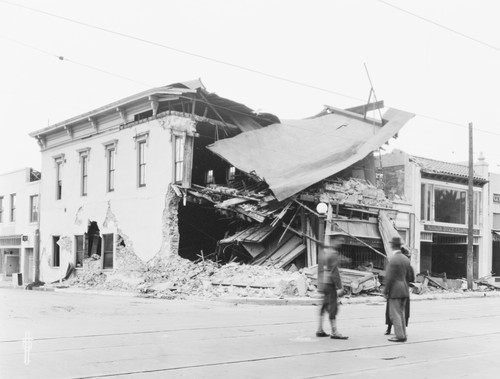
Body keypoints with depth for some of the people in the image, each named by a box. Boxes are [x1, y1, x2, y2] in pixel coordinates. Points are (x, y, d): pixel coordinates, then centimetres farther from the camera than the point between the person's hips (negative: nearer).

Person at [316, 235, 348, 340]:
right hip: (329, 283, -10)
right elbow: (334, 272, -20)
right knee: (332, 307, -6)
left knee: (324, 305, 15)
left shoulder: (325, 251, 12)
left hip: (323, 282, 10)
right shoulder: (333, 253, -16)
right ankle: (334, 332, -4)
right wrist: (340, 287, -17)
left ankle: (320, 330, 19)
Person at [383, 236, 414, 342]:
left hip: (395, 291, -8)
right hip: (405, 290, 8)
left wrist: (385, 291, -10)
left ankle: (400, 336, 0)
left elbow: (389, 278, -17)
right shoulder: (406, 259, 8)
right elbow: (410, 277, 12)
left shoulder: (393, 260, -17)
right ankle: (403, 334, 21)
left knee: (395, 314, -1)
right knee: (401, 313, 17)